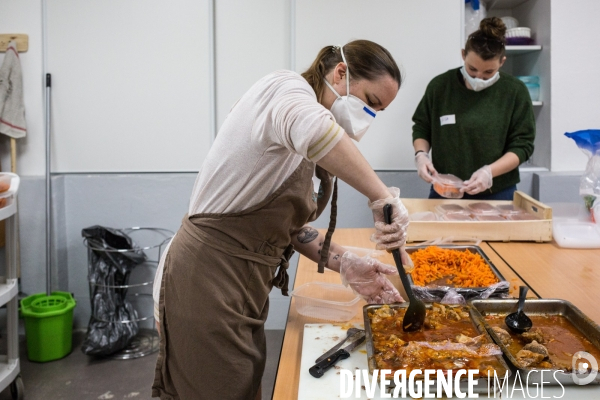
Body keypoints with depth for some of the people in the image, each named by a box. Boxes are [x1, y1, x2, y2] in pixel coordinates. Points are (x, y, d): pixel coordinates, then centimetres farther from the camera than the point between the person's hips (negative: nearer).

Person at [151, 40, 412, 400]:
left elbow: (287, 224, 12)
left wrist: (345, 265, 0)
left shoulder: (303, 153, 13)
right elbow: (312, 129, -40)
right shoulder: (287, 89, -14)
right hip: (206, 282, -9)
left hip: (247, 287, 9)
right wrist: (383, 197, -36)